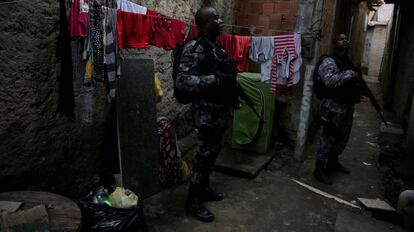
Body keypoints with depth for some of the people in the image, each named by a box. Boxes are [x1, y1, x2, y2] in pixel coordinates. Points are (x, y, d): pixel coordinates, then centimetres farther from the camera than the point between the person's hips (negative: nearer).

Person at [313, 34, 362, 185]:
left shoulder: (348, 62, 16)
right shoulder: (328, 61, -12)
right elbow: (330, 81, -30)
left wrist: (357, 95, 11)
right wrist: (350, 74, -22)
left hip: (348, 106, 9)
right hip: (333, 108, -9)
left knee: (342, 138, 19)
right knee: (328, 139, -1)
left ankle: (333, 162, 37)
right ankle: (320, 169, 11)